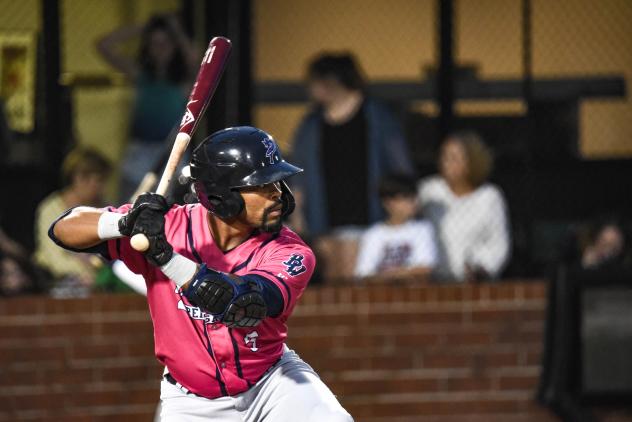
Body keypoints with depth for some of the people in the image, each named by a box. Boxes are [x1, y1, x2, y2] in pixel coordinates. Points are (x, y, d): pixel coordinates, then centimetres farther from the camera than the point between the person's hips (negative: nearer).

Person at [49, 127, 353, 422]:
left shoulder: (290, 252, -20)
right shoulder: (170, 227, -16)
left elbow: (244, 304, -40)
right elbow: (63, 229, -17)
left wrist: (165, 256, -46)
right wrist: (126, 223, -37)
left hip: (271, 382, 0)